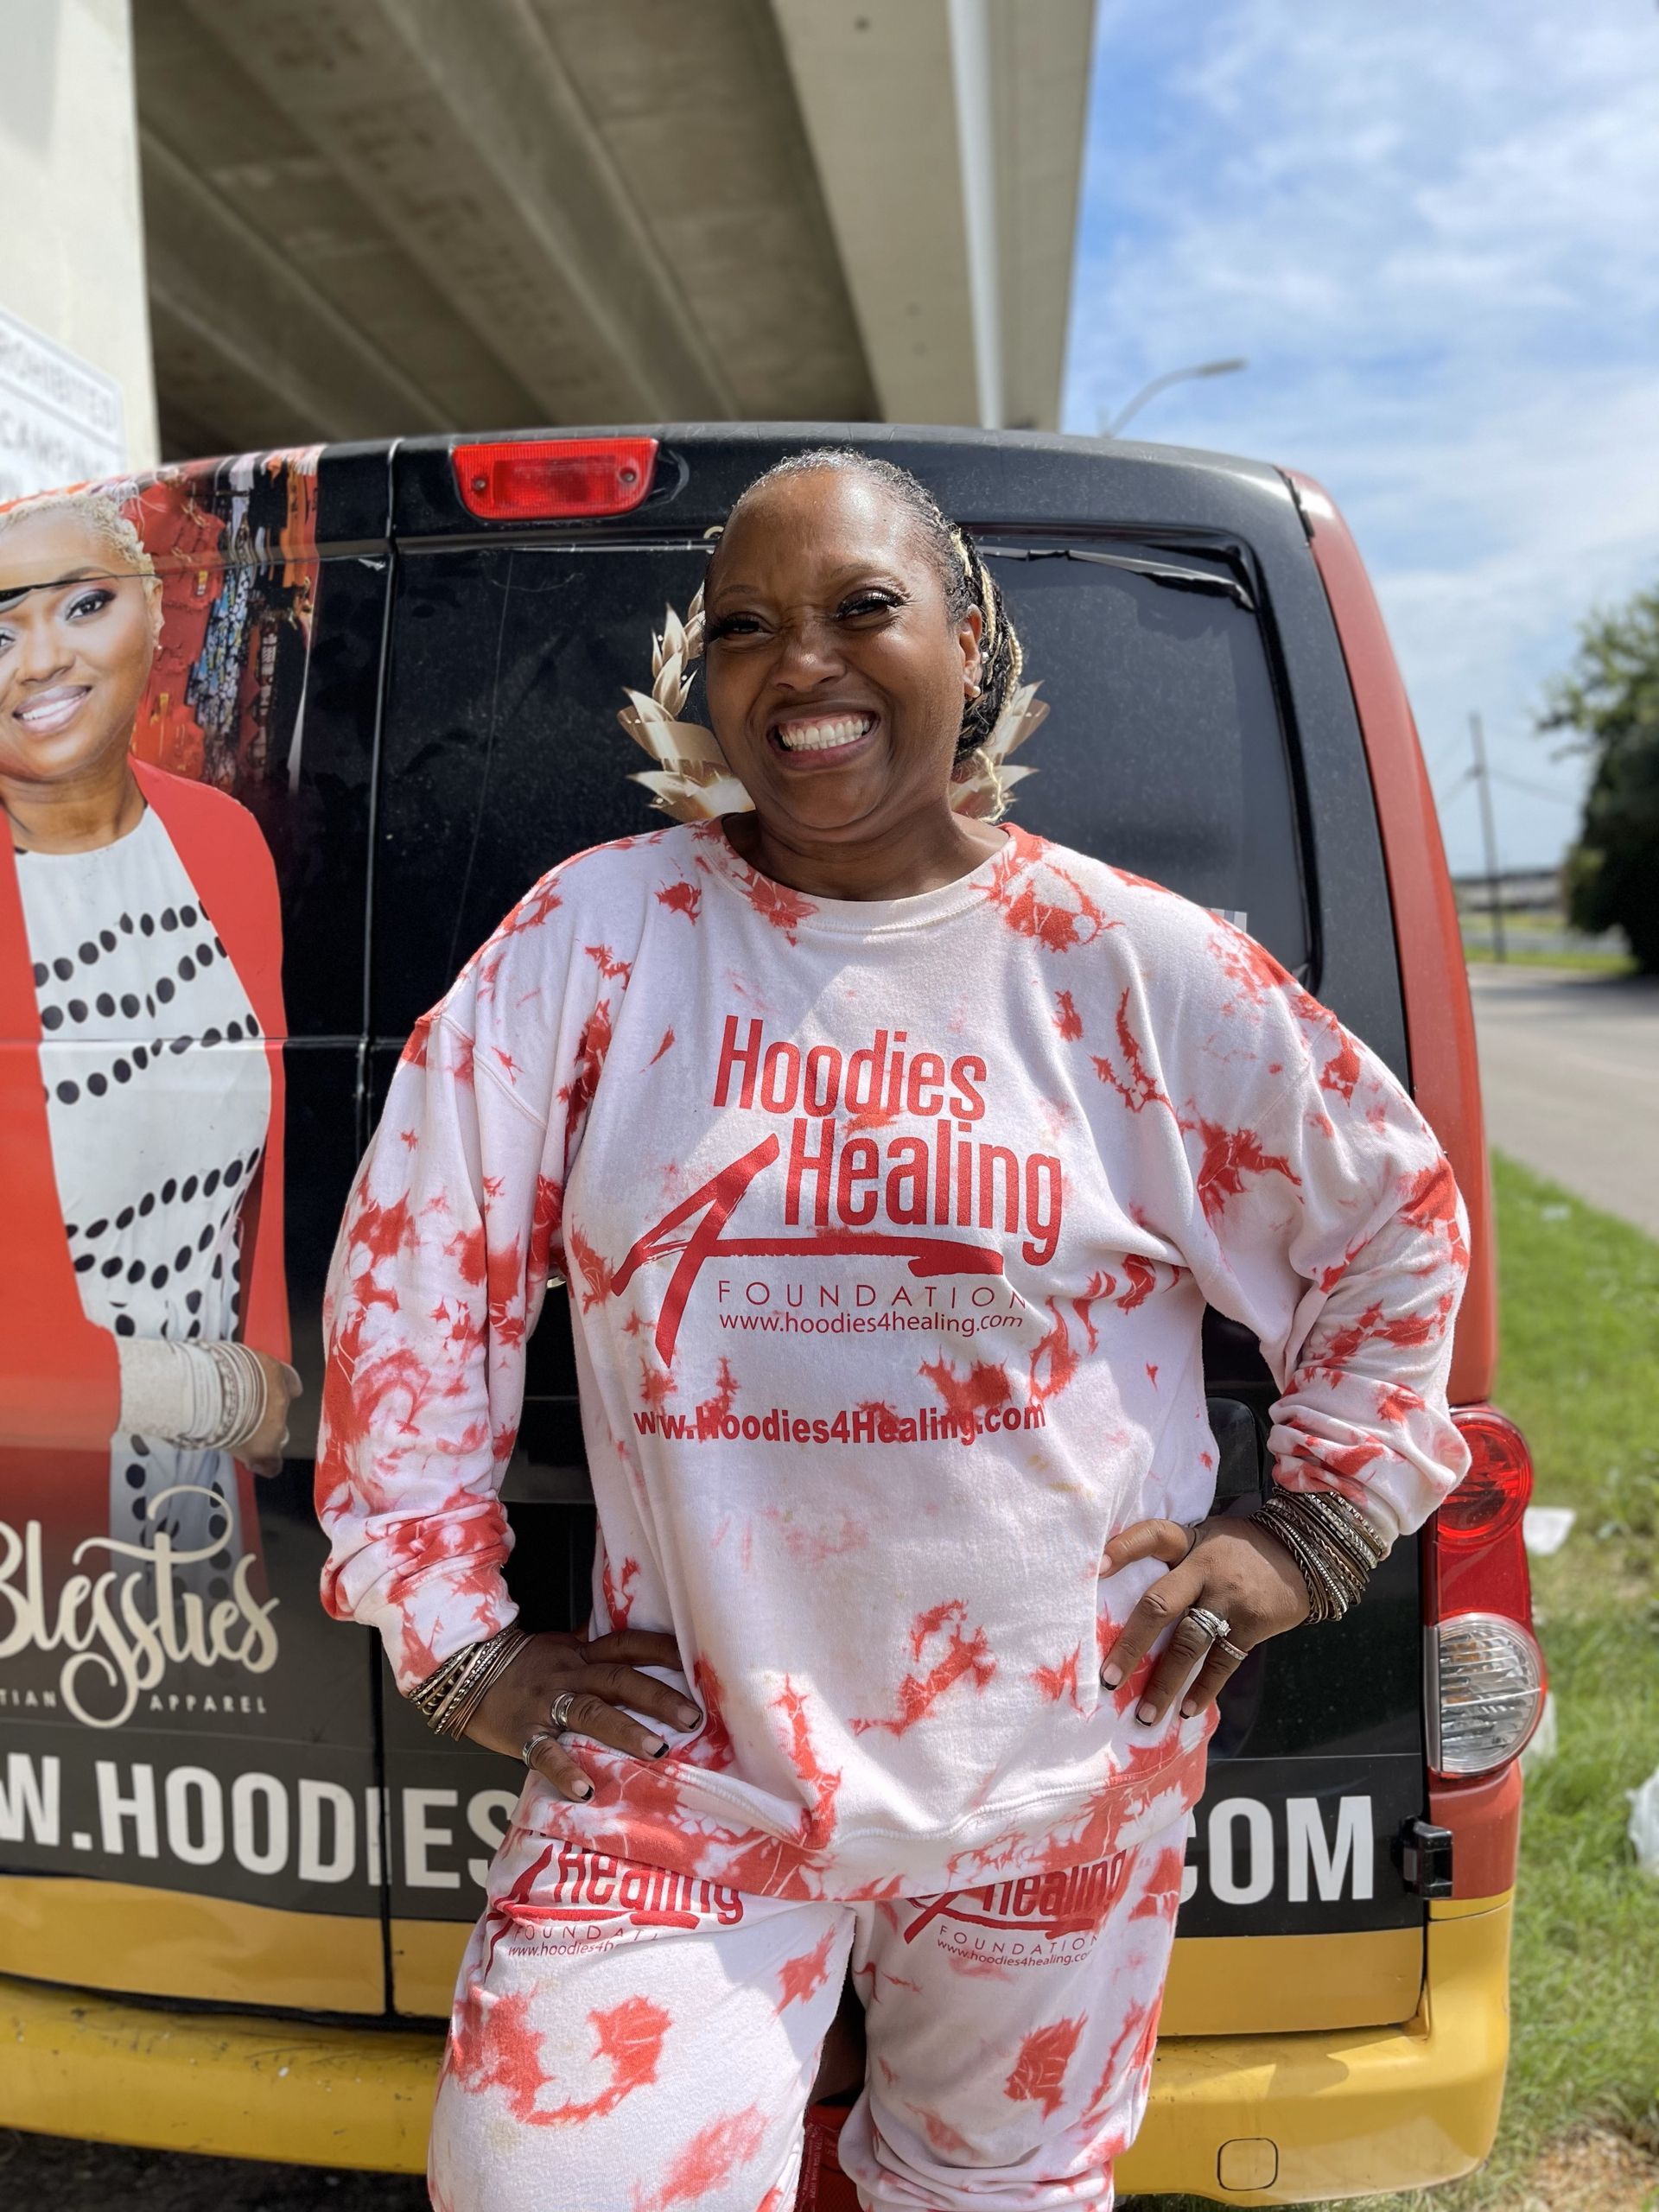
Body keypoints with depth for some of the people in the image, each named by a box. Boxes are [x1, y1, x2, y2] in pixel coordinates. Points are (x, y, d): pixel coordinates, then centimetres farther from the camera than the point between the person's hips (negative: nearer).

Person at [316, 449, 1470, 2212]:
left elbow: (1396, 1217, 7)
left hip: (1064, 1760, 2)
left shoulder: (1131, 963, -6)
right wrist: (454, 1639, -2)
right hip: (686, 1746, -1)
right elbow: (413, 1274, -3)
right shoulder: (595, 932, -7)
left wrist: (1312, 1531, 4)